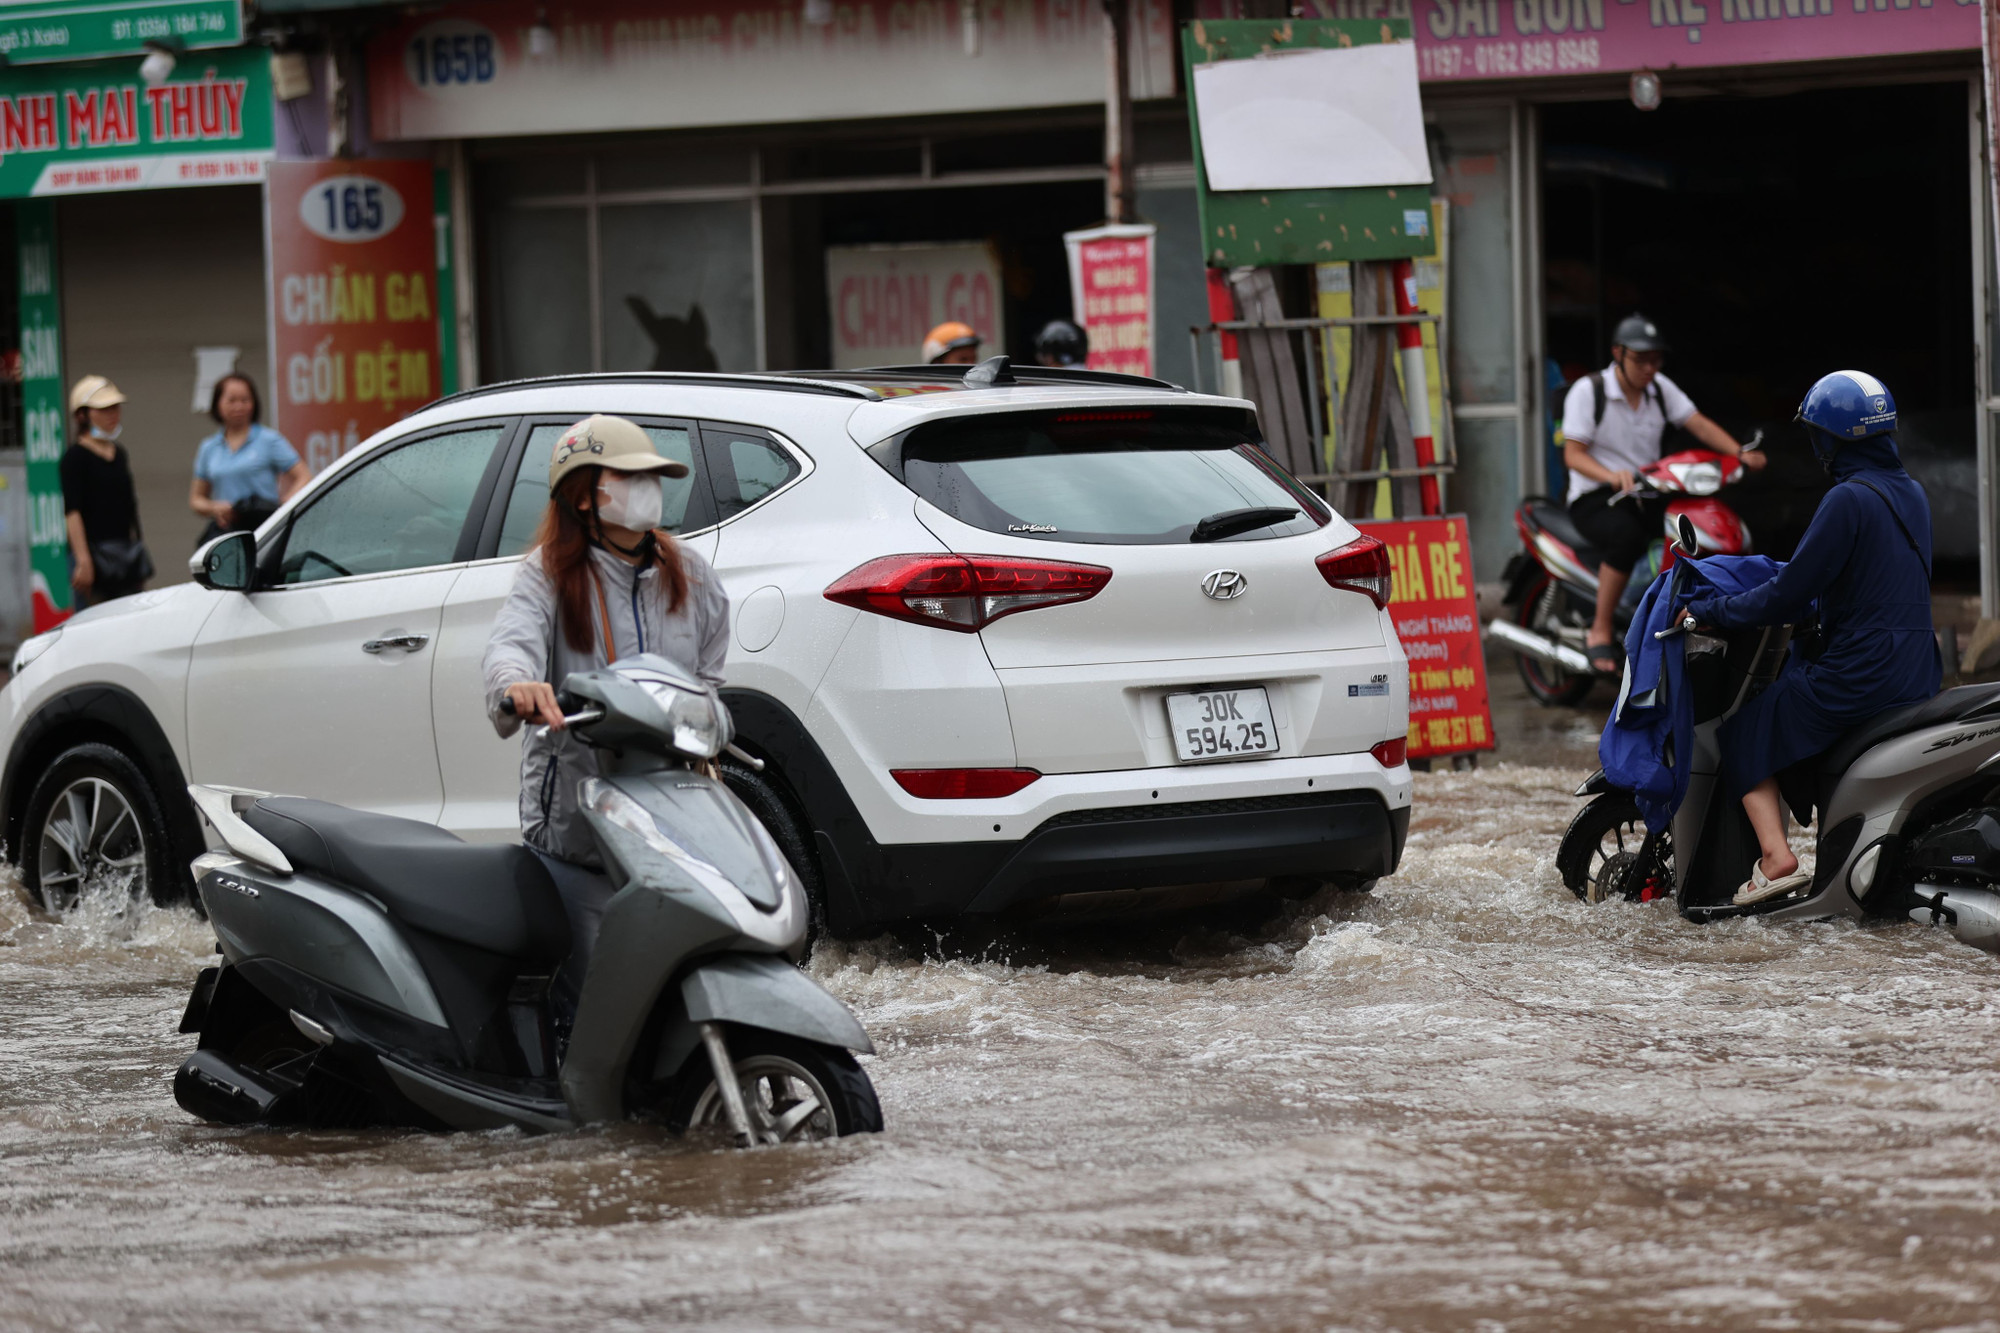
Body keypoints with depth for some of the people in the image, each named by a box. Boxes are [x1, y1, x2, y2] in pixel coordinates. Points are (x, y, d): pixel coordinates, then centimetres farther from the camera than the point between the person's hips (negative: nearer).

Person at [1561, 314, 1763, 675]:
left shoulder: (1660, 388, 9)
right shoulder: (1587, 391, -7)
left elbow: (1698, 424, 0)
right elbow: (1573, 454, -13)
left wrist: (1739, 453, -18)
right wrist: (1612, 476, -32)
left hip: (1648, 496, 6)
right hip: (1596, 499, -6)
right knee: (1627, 537, -38)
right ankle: (1600, 632, -27)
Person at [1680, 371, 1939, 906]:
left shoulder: (1848, 500, -17)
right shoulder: (1912, 494, 11)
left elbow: (1787, 598, -16)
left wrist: (1708, 612, -5)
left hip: (1860, 675, -9)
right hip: (1919, 674, 9)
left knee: (1746, 734, 4)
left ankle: (1775, 855, -11)